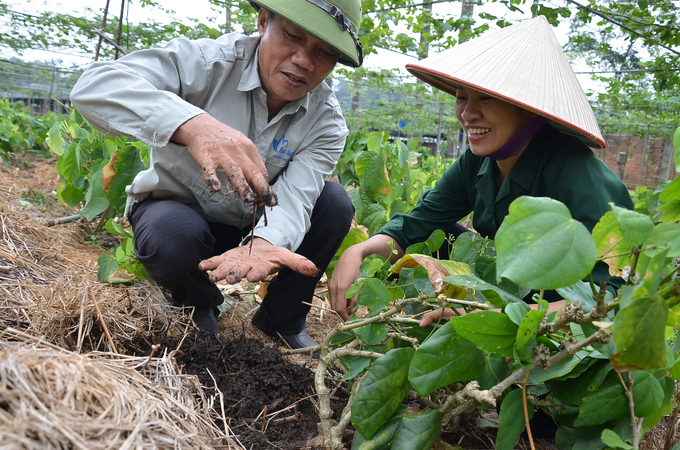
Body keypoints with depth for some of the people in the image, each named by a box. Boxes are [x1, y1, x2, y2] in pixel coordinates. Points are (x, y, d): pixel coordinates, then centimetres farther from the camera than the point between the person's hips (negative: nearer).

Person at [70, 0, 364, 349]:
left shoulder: (327, 123, -12)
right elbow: (93, 86, -36)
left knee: (335, 202, -18)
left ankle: (281, 320, 1)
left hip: (251, 226, 3)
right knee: (172, 232, -36)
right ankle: (199, 305, 1)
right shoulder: (208, 62, -23)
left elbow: (293, 198, -26)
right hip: (177, 210, -2)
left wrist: (265, 241, -51)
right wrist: (192, 124, -55)